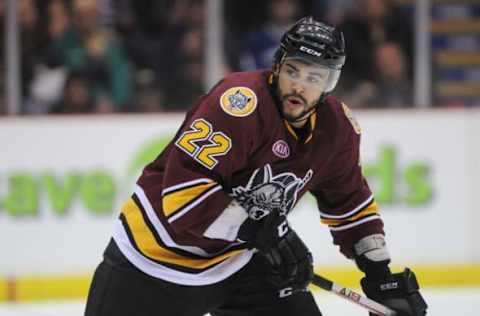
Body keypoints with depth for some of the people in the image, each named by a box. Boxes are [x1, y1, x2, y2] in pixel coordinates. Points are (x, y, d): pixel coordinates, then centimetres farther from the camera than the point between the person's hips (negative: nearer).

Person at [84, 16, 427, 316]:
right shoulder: (242, 101, -28)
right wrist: (256, 231, -32)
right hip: (158, 251, -6)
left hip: (240, 257, 6)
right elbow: (184, 185, -33)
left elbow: (349, 201, 14)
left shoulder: (336, 126, -3)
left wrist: (379, 270, 11)